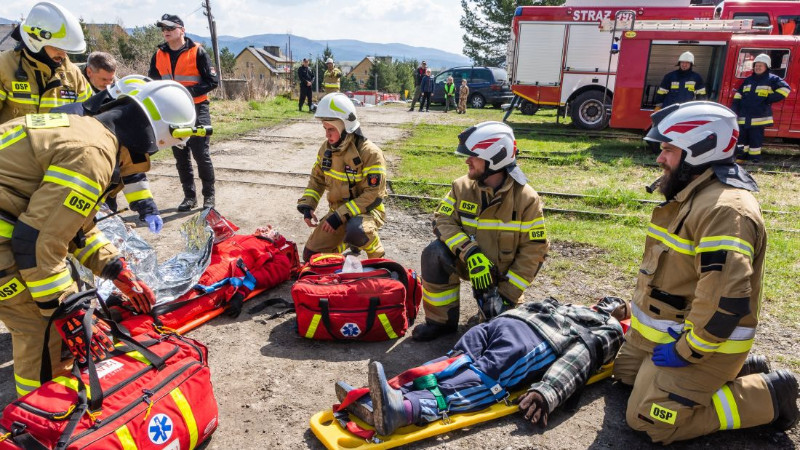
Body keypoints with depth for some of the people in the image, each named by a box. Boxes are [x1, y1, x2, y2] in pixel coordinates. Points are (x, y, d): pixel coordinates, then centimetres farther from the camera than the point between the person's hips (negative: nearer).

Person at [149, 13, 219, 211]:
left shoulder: (197, 52, -7)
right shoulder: (159, 55, 8)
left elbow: (213, 81, -9)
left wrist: (190, 91, -19)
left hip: (196, 110, -5)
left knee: (201, 155, -4)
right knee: (181, 156, 9)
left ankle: (209, 196, 9)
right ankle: (189, 196, 19)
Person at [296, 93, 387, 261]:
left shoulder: (370, 153, -22)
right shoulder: (327, 148, -1)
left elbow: (374, 196, -24)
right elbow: (317, 179, 12)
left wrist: (341, 216, -27)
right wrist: (307, 206, -5)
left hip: (366, 210, -6)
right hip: (338, 210, 6)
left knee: (355, 232, -40)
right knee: (311, 255, 0)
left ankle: (375, 251, -4)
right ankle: (348, 241, 25)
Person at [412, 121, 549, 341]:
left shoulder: (526, 199, -17)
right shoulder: (462, 187, -9)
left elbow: (534, 250, -16)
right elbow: (444, 220, -14)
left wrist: (508, 294, -19)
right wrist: (471, 254, -32)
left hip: (504, 273, -2)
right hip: (469, 263, 2)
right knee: (434, 253, -27)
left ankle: (493, 299, 22)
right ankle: (440, 320, -10)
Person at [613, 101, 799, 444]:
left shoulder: (726, 209, -27)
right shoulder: (689, 195, 8)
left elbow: (726, 297, -32)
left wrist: (686, 351, -23)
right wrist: (639, 314, 17)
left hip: (693, 339, -10)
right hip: (663, 328, 10)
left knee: (648, 420, -9)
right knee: (626, 375, 22)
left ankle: (766, 396, 4)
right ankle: (734, 375, 24)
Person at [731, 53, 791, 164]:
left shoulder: (772, 79, 0)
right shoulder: (748, 80, 17)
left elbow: (785, 88, -7)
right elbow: (739, 94, 19)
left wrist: (770, 99, -11)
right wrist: (735, 107, 8)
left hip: (759, 117, -5)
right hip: (743, 117, 5)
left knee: (756, 139, -2)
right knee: (742, 137, 8)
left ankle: (754, 159, 4)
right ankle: (741, 156, 16)